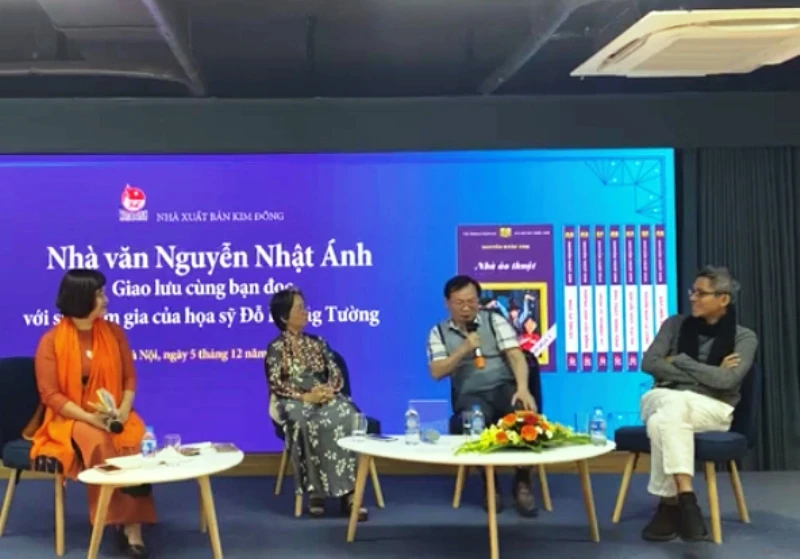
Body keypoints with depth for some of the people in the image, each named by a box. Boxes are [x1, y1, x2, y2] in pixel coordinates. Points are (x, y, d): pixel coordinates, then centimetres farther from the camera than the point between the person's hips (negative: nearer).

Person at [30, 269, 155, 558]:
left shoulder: (113, 332, 7)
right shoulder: (51, 341, -5)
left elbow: (129, 376, 8)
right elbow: (50, 395, -9)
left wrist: (124, 409, -11)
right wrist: (89, 417, -20)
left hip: (112, 417, 3)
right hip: (70, 418, -3)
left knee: (138, 442, -30)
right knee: (98, 443, -35)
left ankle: (132, 525, -30)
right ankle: (127, 525, -24)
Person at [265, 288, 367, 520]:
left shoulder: (317, 343, 21)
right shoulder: (276, 348, 7)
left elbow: (337, 374, 13)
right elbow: (276, 384, -5)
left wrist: (328, 389, -11)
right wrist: (305, 396, -18)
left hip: (326, 399, 4)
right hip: (295, 403, -3)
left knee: (347, 418, -31)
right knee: (308, 424, -39)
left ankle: (348, 491, -35)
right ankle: (316, 489, -32)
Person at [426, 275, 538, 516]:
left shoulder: (494, 320, 7)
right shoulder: (438, 333, 10)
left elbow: (515, 356, -5)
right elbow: (436, 372, -1)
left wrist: (522, 388, -23)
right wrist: (464, 349, -12)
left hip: (504, 387, 1)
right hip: (471, 396, 0)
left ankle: (522, 484, -16)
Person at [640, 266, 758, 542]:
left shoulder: (743, 337, 4)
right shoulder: (675, 324, 11)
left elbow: (726, 380, -13)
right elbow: (649, 363, -2)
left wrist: (678, 360, -6)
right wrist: (706, 374, -8)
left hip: (711, 409, -2)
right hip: (662, 399, 2)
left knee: (664, 421, -36)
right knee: (674, 404, -37)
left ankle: (670, 503, -30)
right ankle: (686, 499, -41)